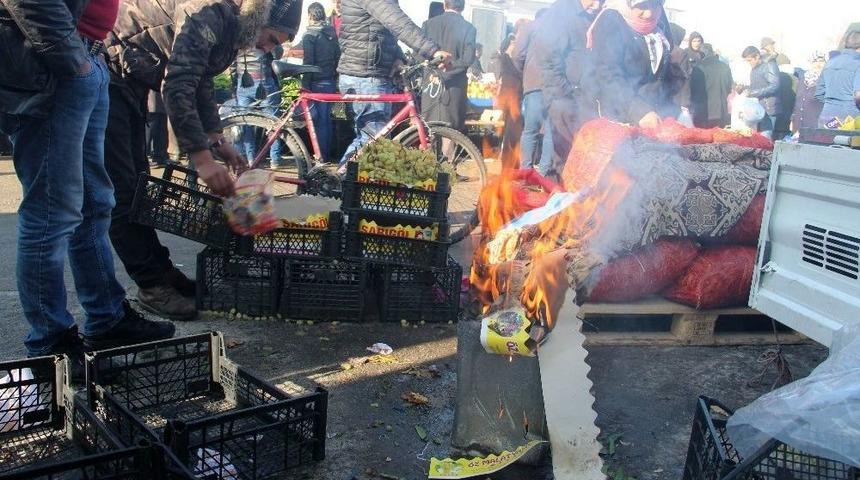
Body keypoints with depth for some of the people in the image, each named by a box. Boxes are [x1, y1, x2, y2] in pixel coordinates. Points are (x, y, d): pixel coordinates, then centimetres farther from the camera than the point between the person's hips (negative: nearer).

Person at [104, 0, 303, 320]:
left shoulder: (229, 26, 5)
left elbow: (201, 82, 15)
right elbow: (177, 88, -31)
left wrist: (217, 140, 7)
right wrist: (202, 159, -32)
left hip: (128, 82, 11)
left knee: (139, 184, 12)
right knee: (123, 190, -8)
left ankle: (160, 271, 20)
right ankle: (153, 286, -3)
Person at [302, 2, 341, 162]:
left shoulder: (310, 35, -10)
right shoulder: (332, 33, 10)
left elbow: (308, 62, -15)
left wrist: (305, 86, -13)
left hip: (317, 83, -6)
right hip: (331, 82, 6)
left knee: (319, 120, -2)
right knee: (327, 119, 12)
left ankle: (321, 156, 0)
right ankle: (328, 154, 17)